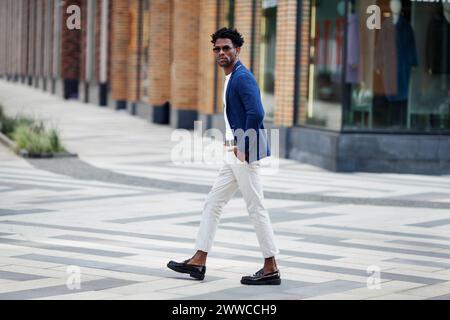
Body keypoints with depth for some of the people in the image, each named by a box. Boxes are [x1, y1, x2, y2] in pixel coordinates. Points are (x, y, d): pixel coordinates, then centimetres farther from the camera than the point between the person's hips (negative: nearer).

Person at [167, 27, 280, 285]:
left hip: (246, 155, -10)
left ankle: (271, 269, 2)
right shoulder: (232, 78, 17)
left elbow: (256, 113, -26)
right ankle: (199, 262, 15)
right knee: (213, 204, 11)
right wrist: (233, 143, 16)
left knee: (256, 209, -4)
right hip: (235, 156, 10)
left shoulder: (242, 77, -14)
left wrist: (244, 147, -20)